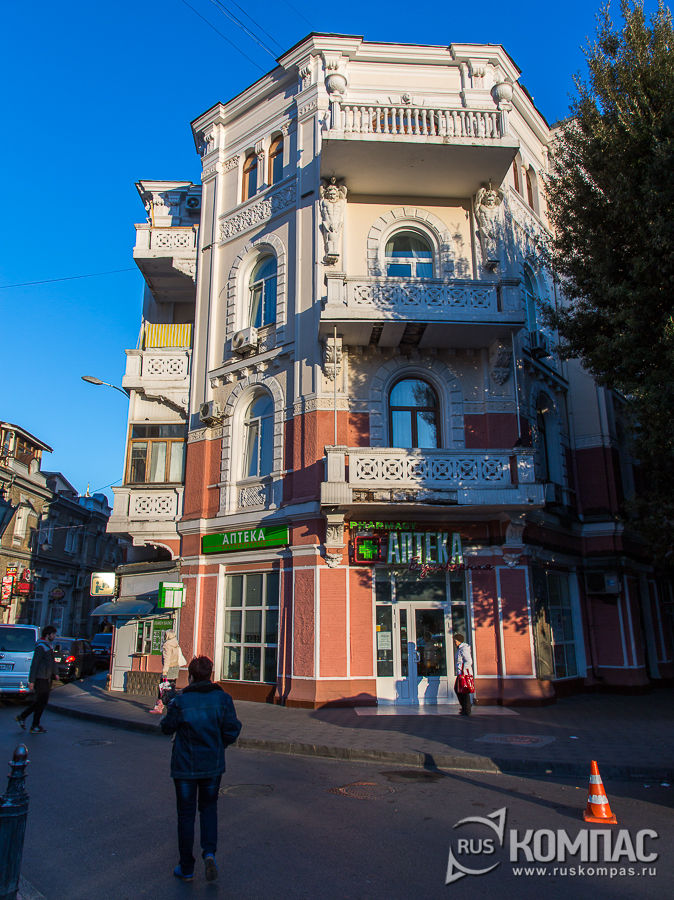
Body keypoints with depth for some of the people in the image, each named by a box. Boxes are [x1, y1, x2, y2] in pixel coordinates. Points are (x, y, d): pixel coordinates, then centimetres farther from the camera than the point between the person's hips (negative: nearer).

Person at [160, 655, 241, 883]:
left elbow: (167, 728, -3)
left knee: (185, 814, 12)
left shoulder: (181, 701, -16)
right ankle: (209, 852, 2)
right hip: (213, 765, 2)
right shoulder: (222, 698, -10)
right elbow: (232, 729, -8)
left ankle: (186, 868, 21)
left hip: (184, 765, -2)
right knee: (209, 807, 21)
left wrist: (170, 709, 15)